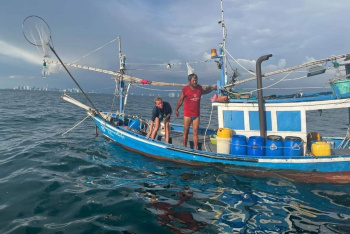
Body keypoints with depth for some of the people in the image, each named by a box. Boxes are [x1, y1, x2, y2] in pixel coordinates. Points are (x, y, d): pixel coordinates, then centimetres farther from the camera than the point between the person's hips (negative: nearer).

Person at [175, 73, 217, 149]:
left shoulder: (199, 88, 3)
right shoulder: (185, 89, -8)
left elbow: (204, 92, 26)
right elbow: (180, 100, 2)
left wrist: (213, 88, 16)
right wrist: (176, 109, 4)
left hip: (196, 114, 3)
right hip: (187, 114, -3)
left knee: (195, 132, 3)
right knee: (186, 132, 5)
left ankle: (195, 149, 8)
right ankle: (184, 148, 16)